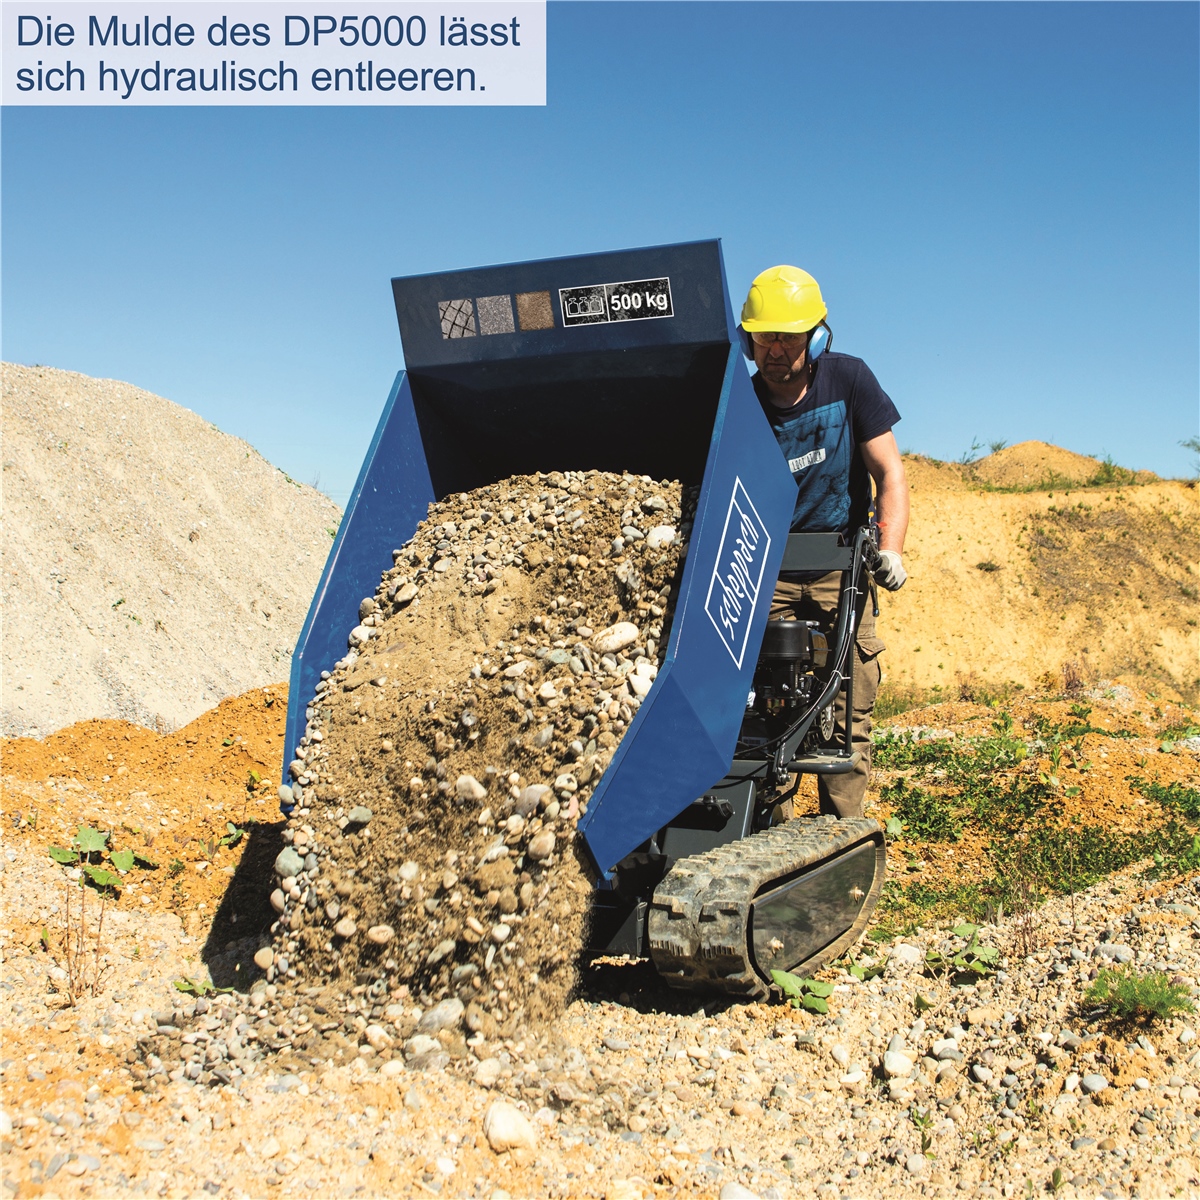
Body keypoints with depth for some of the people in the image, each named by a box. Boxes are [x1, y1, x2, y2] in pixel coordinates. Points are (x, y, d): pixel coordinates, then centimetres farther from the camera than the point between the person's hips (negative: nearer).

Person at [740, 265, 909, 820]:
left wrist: (890, 549, -21)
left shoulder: (848, 379, -6)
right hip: (767, 572, 1)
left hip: (842, 570, 0)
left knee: (847, 716, -5)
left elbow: (889, 474, -6)